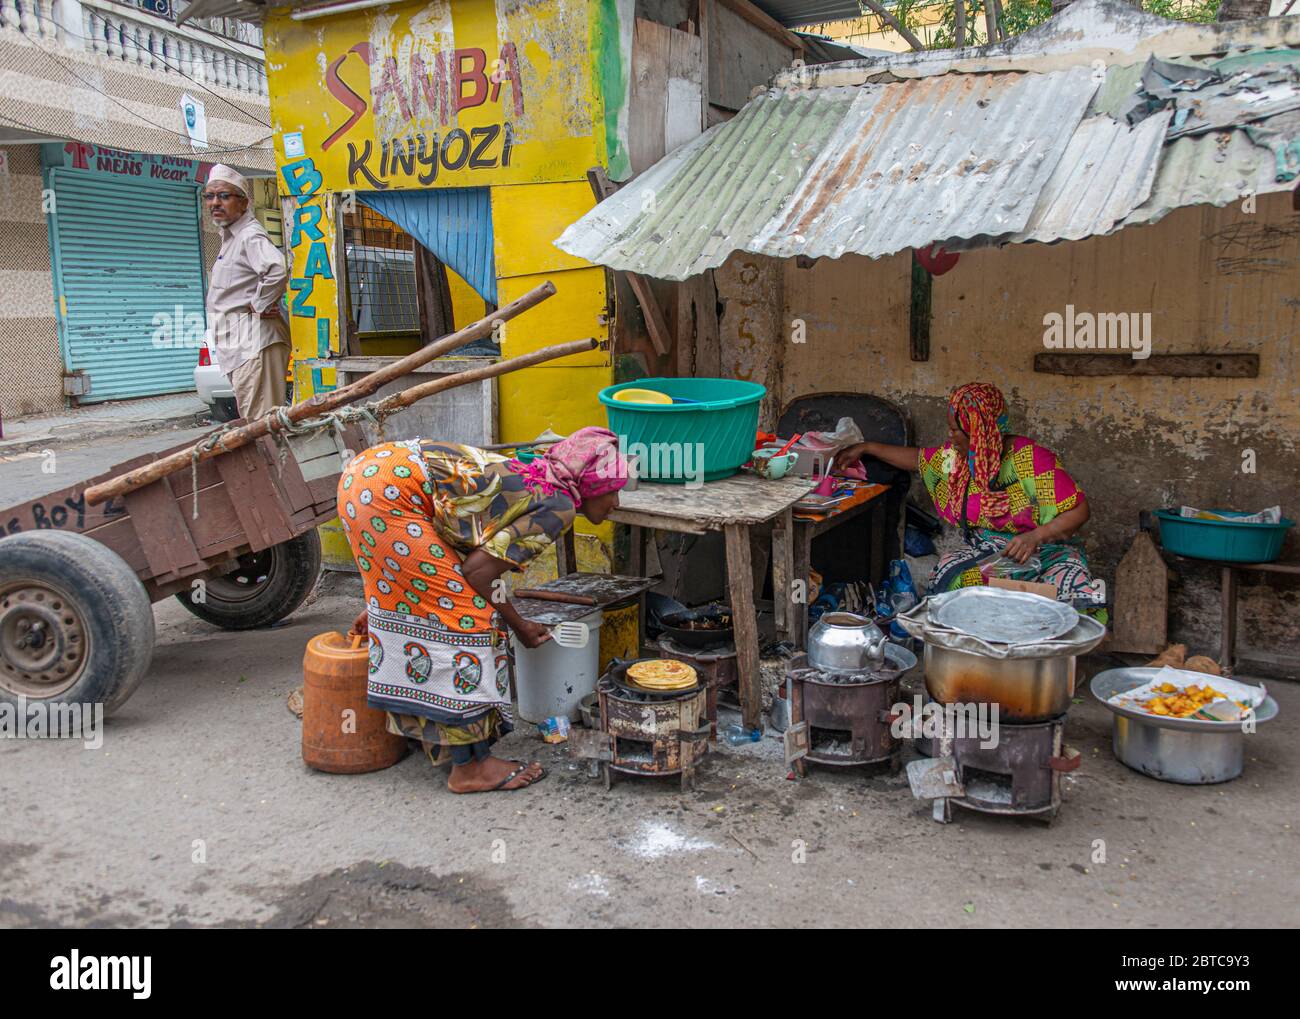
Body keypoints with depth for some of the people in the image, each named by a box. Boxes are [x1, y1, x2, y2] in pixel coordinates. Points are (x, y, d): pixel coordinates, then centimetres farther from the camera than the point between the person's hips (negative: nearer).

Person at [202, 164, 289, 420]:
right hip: (239, 341, 11)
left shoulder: (250, 236, -13)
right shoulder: (230, 236, 19)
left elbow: (277, 271, -32)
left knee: (259, 416, -13)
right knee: (251, 416, 15)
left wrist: (259, 306, -20)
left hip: (253, 339, -11)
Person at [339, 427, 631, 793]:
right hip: (390, 493, -10)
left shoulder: (528, 480, 19)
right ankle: (470, 767, 3)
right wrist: (516, 624, 5)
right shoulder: (558, 507, -7)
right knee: (462, 615, -4)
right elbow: (478, 571, -12)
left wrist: (386, 598, 26)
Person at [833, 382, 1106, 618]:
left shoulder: (1031, 459, -15)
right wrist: (867, 448, 25)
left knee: (1070, 585, -35)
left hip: (1042, 549, -3)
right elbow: (918, 458, 23)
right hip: (984, 549, 4)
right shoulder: (957, 456, 3)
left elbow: (1080, 510, -14)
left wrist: (1035, 536, -29)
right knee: (950, 572, -31)